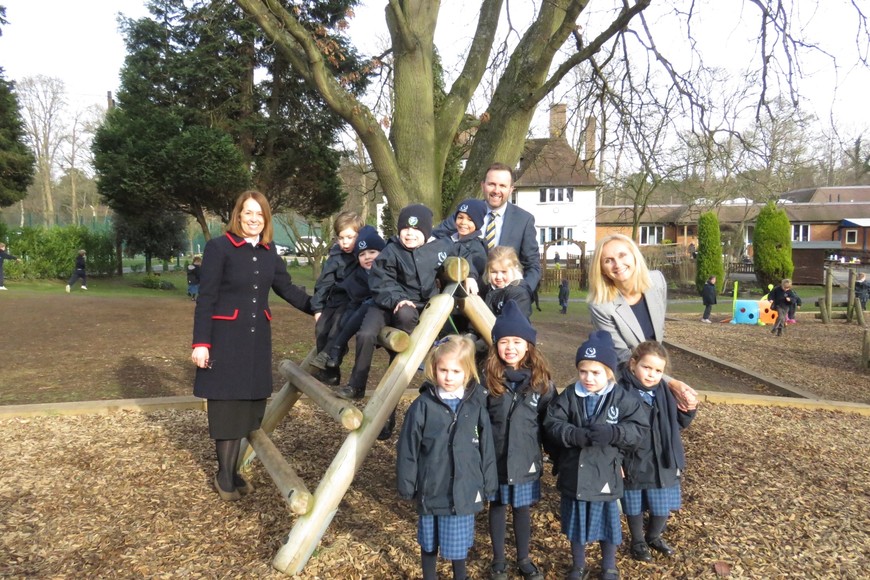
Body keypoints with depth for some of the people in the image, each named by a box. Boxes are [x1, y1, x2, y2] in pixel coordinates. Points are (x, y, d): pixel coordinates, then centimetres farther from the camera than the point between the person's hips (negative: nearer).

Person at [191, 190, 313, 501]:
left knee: (249, 404, 9)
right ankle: (224, 475, 17)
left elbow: (287, 288, 16)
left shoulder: (269, 252, 8)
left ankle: (231, 472, 24)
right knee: (226, 405, 1)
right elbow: (206, 298, -10)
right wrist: (200, 342, -14)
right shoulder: (219, 247, -8)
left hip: (257, 337, 5)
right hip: (225, 337, -5)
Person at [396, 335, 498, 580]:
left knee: (459, 542, 12)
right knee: (429, 541, 16)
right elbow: (408, 449, -5)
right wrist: (406, 484, -3)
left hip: (464, 490, 1)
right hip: (431, 489, 0)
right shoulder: (423, 406, -10)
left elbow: (486, 448, 2)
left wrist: (488, 484, 5)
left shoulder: (476, 405, -5)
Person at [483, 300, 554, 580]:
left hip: (526, 460, 1)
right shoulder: (487, 379, -11)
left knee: (522, 509, 16)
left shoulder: (541, 380, -5)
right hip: (495, 459, -1)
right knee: (497, 507, 15)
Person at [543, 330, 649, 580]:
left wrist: (613, 432, -28)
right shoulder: (568, 396, -6)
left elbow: (640, 429, -11)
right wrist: (575, 434, -26)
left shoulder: (622, 399, -10)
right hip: (574, 474, 1)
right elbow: (552, 424, -9)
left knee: (607, 522, 15)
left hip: (605, 475, -1)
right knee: (575, 522, 17)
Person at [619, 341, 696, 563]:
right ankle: (638, 541, 40)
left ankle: (653, 537, 46)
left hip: (662, 464, 4)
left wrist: (689, 410, -8)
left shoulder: (665, 393, -2)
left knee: (662, 508, 19)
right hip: (633, 464, -4)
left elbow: (678, 424, 11)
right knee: (634, 508, 16)